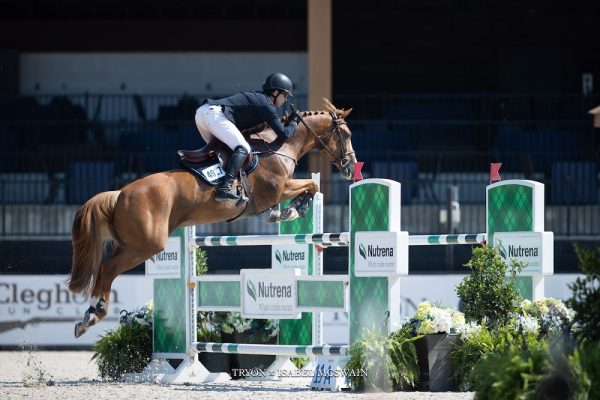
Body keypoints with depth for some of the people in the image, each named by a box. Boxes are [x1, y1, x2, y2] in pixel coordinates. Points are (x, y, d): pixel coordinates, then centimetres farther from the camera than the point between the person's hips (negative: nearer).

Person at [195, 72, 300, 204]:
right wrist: (294, 123, 16)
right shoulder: (267, 105, 1)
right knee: (243, 149, -16)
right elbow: (284, 133, -3)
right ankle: (225, 188, -32)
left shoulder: (256, 97, 29)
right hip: (215, 114, -10)